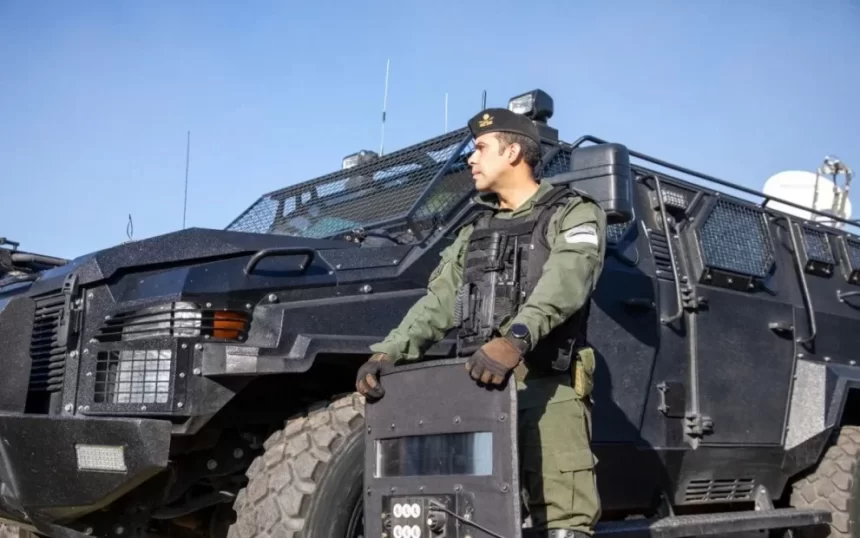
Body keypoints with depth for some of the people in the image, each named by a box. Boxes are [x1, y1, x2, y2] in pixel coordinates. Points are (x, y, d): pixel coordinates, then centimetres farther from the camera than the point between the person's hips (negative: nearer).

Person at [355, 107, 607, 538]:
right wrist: (388, 352, -3)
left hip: (545, 386, -5)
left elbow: (564, 282, -14)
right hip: (477, 386, 6)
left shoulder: (574, 214, 6)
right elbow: (437, 303, 15)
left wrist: (516, 339, -33)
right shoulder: (475, 231, 25)